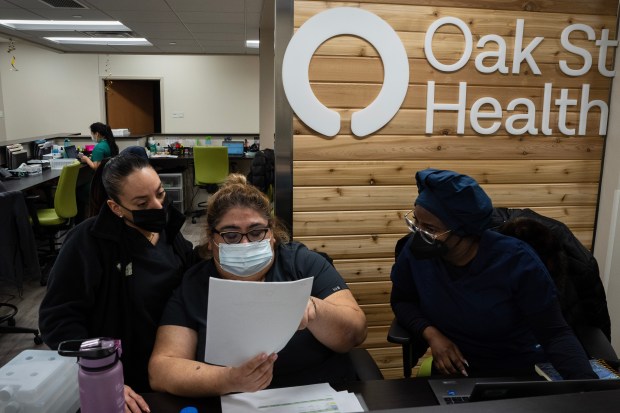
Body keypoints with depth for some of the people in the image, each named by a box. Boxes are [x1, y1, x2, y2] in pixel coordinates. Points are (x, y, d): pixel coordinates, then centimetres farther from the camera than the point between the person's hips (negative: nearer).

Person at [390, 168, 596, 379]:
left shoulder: (516, 261, -23)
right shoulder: (416, 250, -16)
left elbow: (555, 333, -18)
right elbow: (401, 300, 0)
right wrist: (431, 333, -18)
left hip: (522, 371, 0)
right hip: (454, 369, 1)